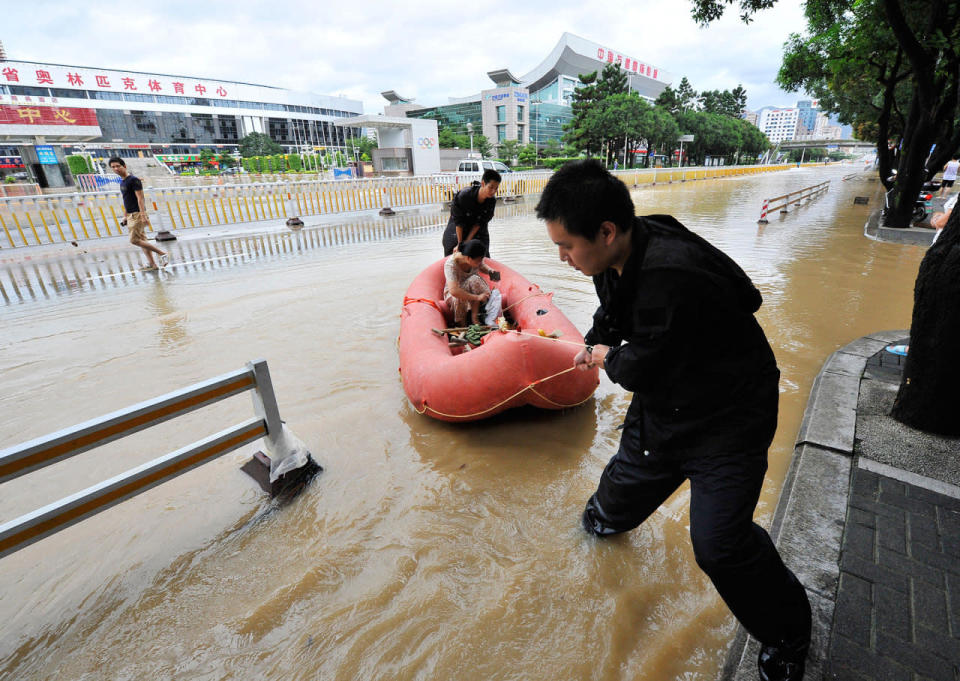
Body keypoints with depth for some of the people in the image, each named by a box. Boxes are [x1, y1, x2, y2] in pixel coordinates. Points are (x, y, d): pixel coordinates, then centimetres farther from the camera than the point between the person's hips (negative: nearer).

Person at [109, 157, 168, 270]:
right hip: (131, 215, 9)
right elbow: (126, 200, 22)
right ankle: (152, 264, 7)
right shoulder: (122, 181, 16)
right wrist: (125, 216, 22)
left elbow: (140, 198, -18)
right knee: (141, 240, 6)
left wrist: (143, 215, -24)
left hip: (137, 214, -9)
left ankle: (162, 253, -5)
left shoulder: (134, 180, -12)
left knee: (134, 240, -12)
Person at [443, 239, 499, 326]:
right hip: (453, 294, -3)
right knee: (459, 298, -39)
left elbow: (482, 267, 11)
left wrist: (490, 271, -14)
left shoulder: (477, 259, -15)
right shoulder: (451, 264, -31)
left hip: (473, 290, 4)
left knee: (475, 280, -30)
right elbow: (454, 291, -41)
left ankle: (474, 316, -25)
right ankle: (461, 324, -13)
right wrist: (477, 297, -42)